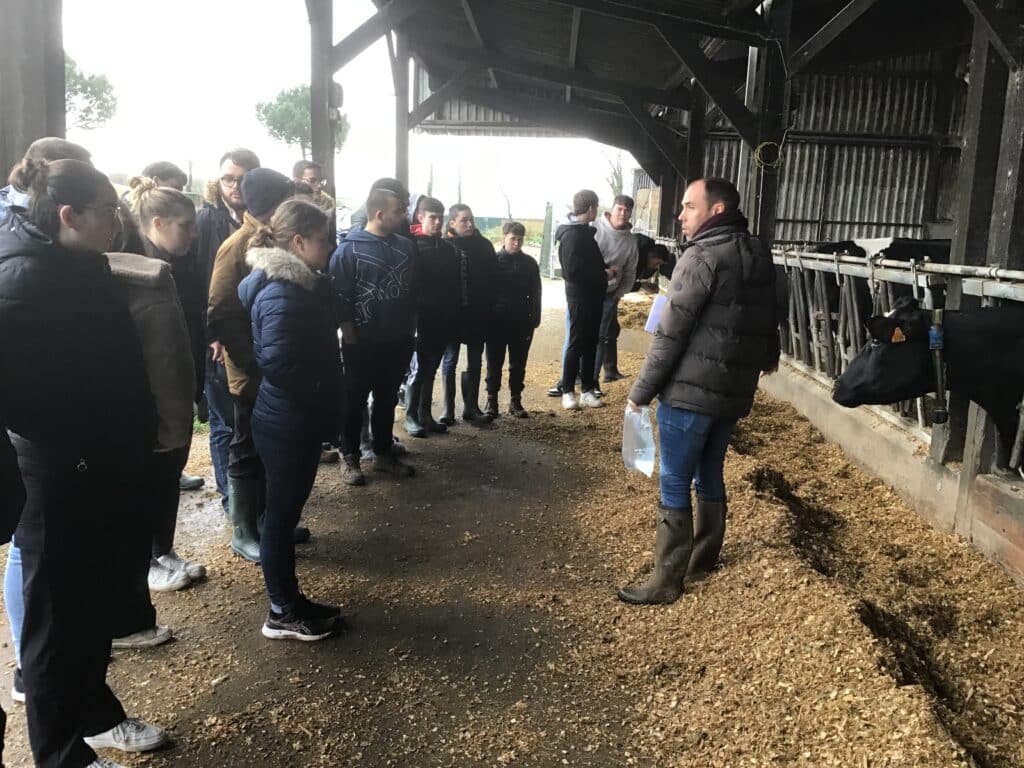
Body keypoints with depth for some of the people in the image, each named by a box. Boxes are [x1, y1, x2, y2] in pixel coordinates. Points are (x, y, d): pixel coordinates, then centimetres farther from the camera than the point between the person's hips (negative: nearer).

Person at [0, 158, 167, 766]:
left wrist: (131, 441, 10)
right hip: (64, 477, -8)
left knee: (97, 601, 22)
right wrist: (66, 447, -20)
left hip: (104, 469, 8)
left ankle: (95, 714, 42)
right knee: (60, 613, 8)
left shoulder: (82, 265, 8)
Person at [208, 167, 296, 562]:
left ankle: (266, 520, 31)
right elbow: (220, 318, -19)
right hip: (252, 371, -7)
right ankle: (243, 533, 18)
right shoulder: (237, 247, -16)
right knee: (249, 451, 5)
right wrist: (253, 359, -17)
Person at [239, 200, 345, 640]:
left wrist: (324, 399, 7)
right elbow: (278, 362, -29)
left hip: (298, 420, 10)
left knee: (286, 510, 17)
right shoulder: (281, 294, -21)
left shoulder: (300, 284, 10)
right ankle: (282, 615, 18)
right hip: (286, 424, -9)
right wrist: (319, 393, -17)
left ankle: (290, 601, 30)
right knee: (282, 513, 3)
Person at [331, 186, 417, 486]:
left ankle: (384, 454, 28)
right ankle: (350, 458, 18)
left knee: (387, 400, 15)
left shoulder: (406, 247, 4)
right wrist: (351, 339, -13)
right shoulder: (349, 249, -12)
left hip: (398, 342, 5)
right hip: (362, 343, -5)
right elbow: (340, 298, -13)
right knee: (355, 401, 7)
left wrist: (410, 330, 11)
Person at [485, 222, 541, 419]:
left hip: (522, 323, 2)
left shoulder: (529, 263, 4)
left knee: (518, 364, 8)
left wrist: (534, 318, -1)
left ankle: (516, 401, 18)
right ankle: (492, 401, 13)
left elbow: (535, 293, 6)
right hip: (497, 321, -2)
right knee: (494, 363, 4)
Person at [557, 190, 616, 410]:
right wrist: (604, 275, -16)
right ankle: (568, 392, 8)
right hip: (580, 298, -9)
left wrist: (607, 269, 3)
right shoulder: (572, 235, -17)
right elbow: (573, 271, -25)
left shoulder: (584, 232, 13)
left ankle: (588, 390, 17)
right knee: (576, 345, -2)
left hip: (592, 297, 9)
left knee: (590, 344, 11)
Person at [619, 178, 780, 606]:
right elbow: (768, 319, 25)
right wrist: (765, 357, 44)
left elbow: (670, 333, -17)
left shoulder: (702, 256, -15)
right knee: (710, 476, 18)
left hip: (689, 392, -8)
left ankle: (667, 580, 5)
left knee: (674, 484, -1)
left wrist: (641, 391, -10)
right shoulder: (759, 255, 11)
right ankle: (703, 561, 30)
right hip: (733, 392, 8)